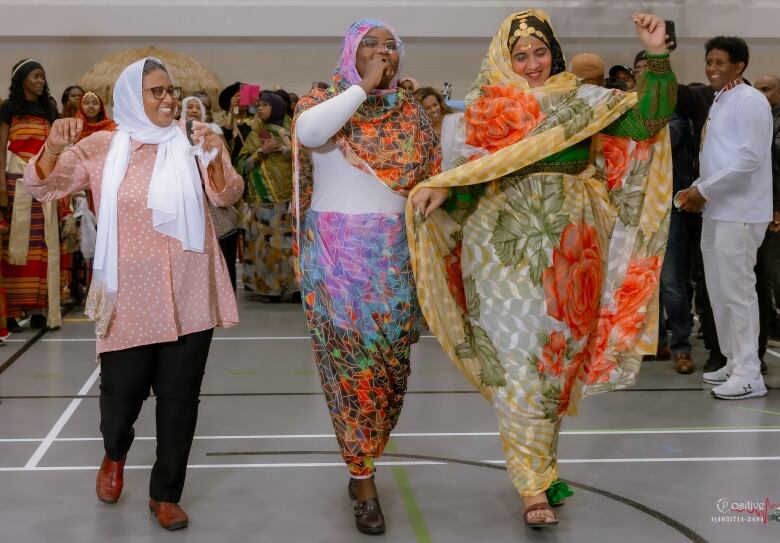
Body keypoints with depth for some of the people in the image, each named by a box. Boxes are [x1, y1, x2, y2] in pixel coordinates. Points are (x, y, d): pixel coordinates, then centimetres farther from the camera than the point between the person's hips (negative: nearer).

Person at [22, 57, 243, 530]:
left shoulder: (189, 141, 2)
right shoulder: (103, 147, 1)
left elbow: (227, 196, -6)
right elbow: (41, 187, -1)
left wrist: (217, 155, -26)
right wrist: (54, 146, -22)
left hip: (187, 294, 1)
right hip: (130, 296, -1)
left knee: (179, 397, 8)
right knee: (121, 394, 6)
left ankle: (166, 494, 25)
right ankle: (115, 454, 41)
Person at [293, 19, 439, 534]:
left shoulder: (410, 112, 8)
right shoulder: (325, 99, -1)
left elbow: (430, 179, 9)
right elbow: (308, 132, -26)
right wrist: (363, 86, -18)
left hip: (394, 252, 4)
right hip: (336, 251, -3)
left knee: (390, 357, 8)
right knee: (351, 357, -3)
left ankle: (362, 461, 28)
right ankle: (363, 475, 8)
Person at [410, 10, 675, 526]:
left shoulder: (583, 100, 8)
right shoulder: (489, 107, 9)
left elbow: (649, 117, -2)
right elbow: (477, 174, 7)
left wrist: (657, 55, -11)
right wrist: (441, 191, -11)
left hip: (567, 249, 1)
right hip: (505, 246, -1)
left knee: (555, 353, 8)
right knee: (517, 358, -7)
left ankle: (540, 459, 25)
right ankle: (535, 486, -2)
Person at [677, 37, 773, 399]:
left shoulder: (750, 101, -10)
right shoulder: (718, 102, 18)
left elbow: (750, 159, -19)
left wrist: (704, 190, -15)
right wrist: (698, 190, 7)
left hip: (739, 213, -9)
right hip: (716, 211, 9)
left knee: (737, 290, -7)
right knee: (718, 290, 12)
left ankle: (749, 375, -1)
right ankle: (734, 363, 22)